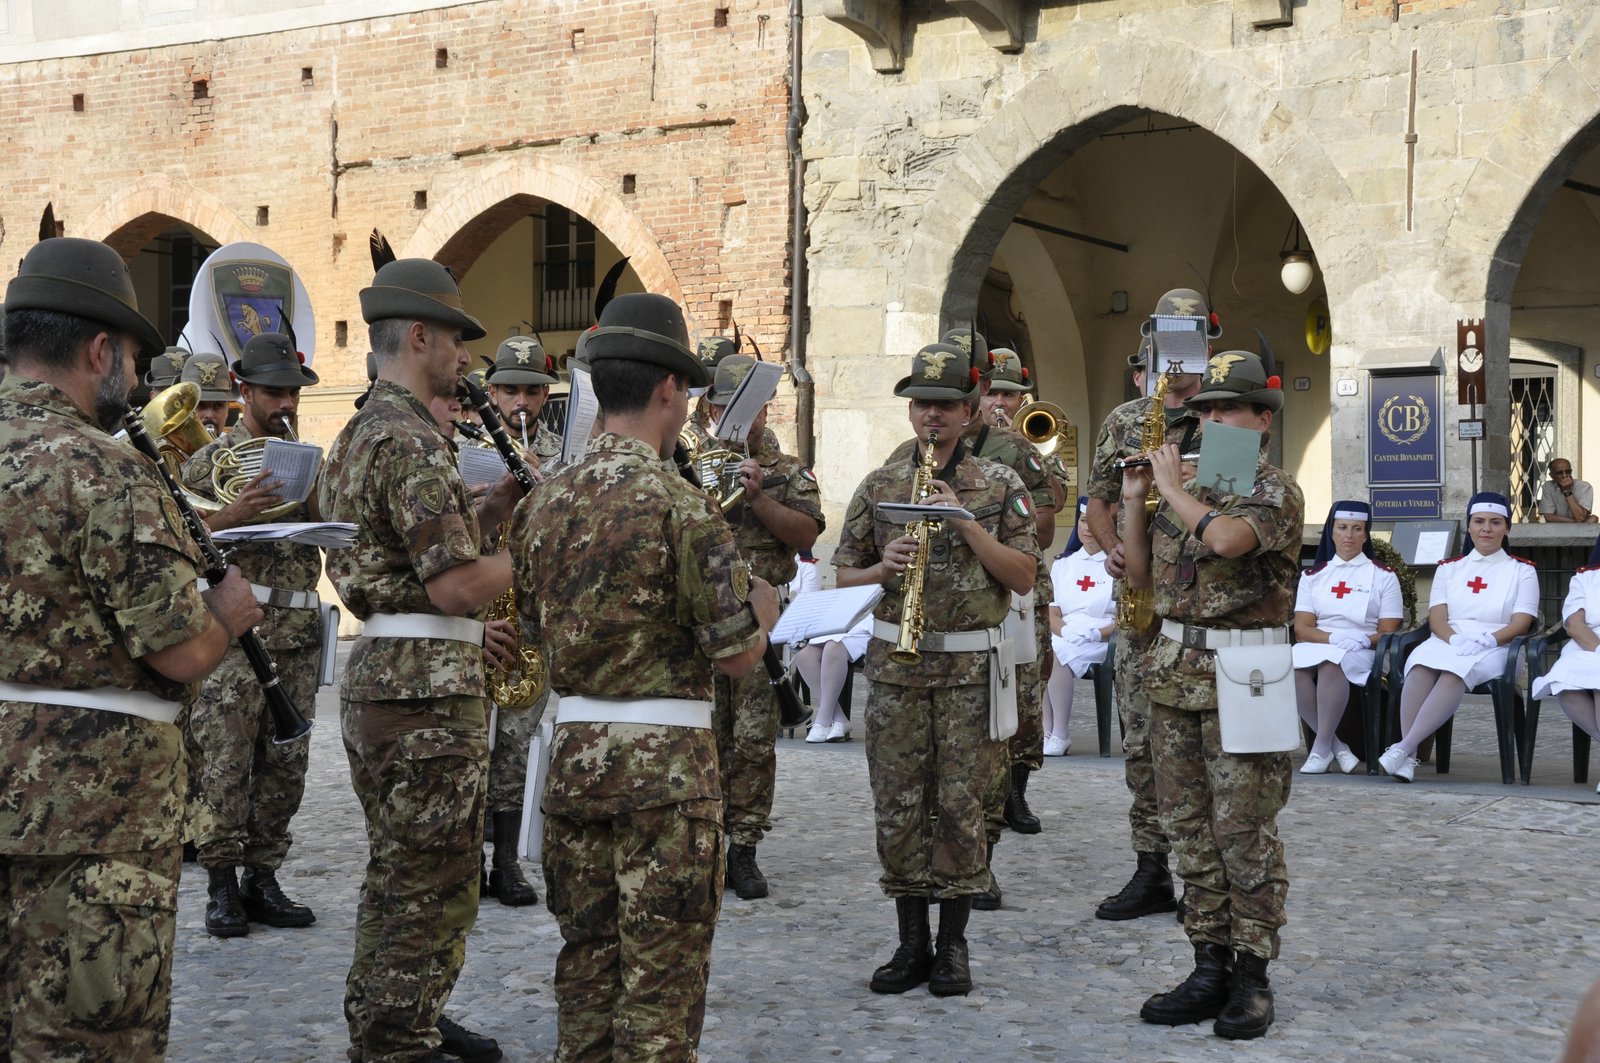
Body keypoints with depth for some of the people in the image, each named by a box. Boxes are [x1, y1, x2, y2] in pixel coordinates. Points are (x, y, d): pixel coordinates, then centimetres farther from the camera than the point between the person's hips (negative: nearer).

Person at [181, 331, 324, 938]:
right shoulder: (211, 461, 3)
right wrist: (232, 516, -17)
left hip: (299, 632, 5)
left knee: (286, 763, 6)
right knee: (226, 762, -7)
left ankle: (262, 880, 14)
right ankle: (221, 886, 0)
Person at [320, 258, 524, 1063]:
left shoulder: (359, 435, 15)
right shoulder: (413, 441, -18)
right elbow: (457, 584, -23)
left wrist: (483, 511, 12)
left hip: (378, 670, 11)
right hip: (427, 688, -11)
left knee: (399, 874, 21)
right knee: (432, 888, -2)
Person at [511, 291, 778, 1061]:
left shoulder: (545, 501, 6)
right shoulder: (678, 504, -15)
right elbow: (737, 654, -14)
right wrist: (764, 604, 7)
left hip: (573, 750, 6)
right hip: (665, 760, -6)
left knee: (586, 959, 16)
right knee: (662, 970, 2)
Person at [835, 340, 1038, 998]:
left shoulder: (1000, 486, 3)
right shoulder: (879, 487, 9)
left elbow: (1024, 578, -3)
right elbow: (843, 573, 12)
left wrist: (965, 523, -13)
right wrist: (884, 569, -10)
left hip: (971, 665, -2)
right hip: (895, 664, 2)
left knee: (961, 807, 0)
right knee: (898, 807, 3)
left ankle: (953, 946, 11)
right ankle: (911, 944, 14)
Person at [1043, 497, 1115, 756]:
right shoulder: (1063, 564, 19)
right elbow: (1052, 612, 11)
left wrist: (1095, 633, -18)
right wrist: (1066, 631, -10)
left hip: (1104, 644, -4)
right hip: (1064, 641, 4)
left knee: (1058, 655, -33)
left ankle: (1060, 736, -26)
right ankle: (1047, 733, -28)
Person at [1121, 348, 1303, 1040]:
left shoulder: (1275, 491, -7)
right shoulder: (1187, 488, 14)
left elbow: (1225, 538, -28)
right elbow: (1142, 575, 18)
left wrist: (1175, 488, -12)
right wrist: (1135, 502, 6)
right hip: (1175, 671, 7)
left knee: (1245, 833, -3)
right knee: (1190, 827, 9)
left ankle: (1252, 978, 5)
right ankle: (1210, 969, 17)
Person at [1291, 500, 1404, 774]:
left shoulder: (1383, 576, 12)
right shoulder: (1313, 575, 17)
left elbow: (1389, 633, 5)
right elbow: (1302, 629, 6)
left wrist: (1365, 640, -17)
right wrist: (1334, 637, -14)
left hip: (1362, 653, -2)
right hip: (1316, 645, 2)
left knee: (1332, 662, -39)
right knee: (1292, 664, -35)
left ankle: (1321, 748, -31)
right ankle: (1335, 745, -26)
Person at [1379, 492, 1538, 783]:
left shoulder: (1522, 570, 13)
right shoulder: (1449, 568, 20)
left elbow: (1521, 623, 1)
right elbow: (1437, 617, 7)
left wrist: (1489, 639, -19)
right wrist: (1455, 639, -15)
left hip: (1495, 650, -2)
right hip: (1447, 641, 2)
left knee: (1456, 669, -38)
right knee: (1421, 664, -36)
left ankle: (1404, 747, -49)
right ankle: (1408, 757, -45)